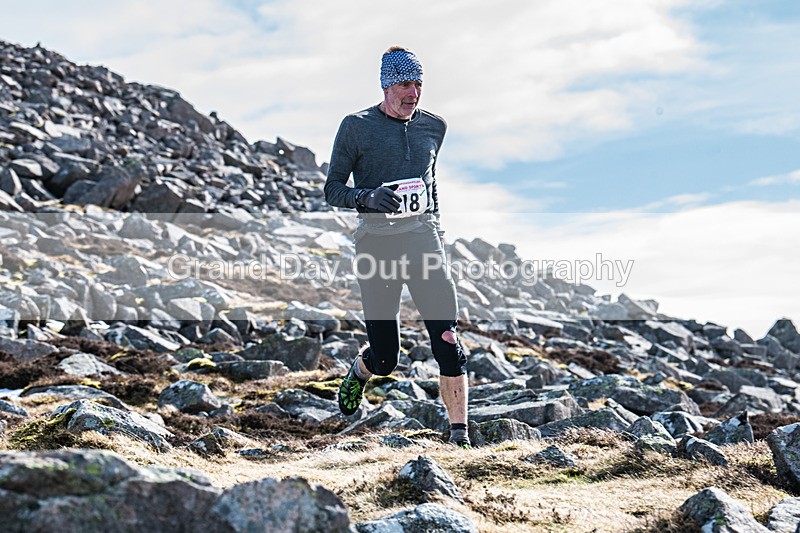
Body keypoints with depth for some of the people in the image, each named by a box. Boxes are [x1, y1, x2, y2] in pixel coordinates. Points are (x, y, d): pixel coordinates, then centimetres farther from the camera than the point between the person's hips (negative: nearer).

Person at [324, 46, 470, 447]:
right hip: (376, 240, -3)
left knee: (447, 339, -12)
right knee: (385, 357, 2)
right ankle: (359, 371, 39)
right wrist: (368, 197, -21)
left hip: (423, 237, 3)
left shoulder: (433, 127, 12)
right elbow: (332, 191, -2)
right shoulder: (356, 127, -1)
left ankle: (459, 436, -5)